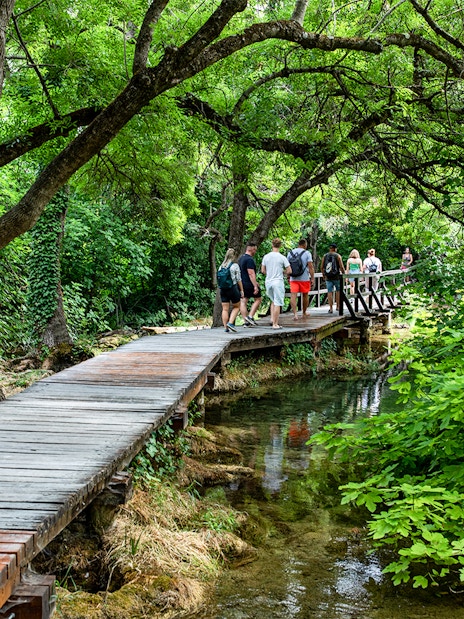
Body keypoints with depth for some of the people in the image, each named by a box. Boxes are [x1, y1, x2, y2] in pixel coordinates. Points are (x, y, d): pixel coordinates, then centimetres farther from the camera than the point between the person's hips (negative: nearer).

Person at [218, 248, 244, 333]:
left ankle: (226, 327, 5)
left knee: (225, 309, 7)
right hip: (233, 288, -4)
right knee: (236, 307, 11)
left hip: (223, 290, 4)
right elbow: (238, 279, -6)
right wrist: (241, 290, 2)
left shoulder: (221, 266, 6)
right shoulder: (235, 266, -8)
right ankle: (230, 323, -5)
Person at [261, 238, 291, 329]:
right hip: (278, 282, -4)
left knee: (273, 301, 23)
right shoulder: (282, 258, -9)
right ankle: (275, 324, -1)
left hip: (268, 282, 4)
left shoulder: (266, 257, 2)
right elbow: (289, 271, -6)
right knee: (277, 303, -1)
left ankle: (272, 319, 14)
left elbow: (263, 271, 9)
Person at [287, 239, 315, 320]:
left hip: (293, 278, 2)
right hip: (304, 278, -2)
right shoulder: (307, 253, -5)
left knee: (293, 296, -5)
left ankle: (295, 314, -18)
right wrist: (312, 278, -7)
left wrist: (288, 276, 19)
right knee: (305, 295, 16)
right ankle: (304, 312, 29)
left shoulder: (290, 253, 6)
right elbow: (310, 267, -11)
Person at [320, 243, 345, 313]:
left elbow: (321, 267, 7)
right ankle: (338, 306, 16)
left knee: (330, 292, 3)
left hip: (328, 277, 2)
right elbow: (341, 267, -9)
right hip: (336, 276, -2)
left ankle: (331, 308, 1)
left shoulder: (325, 256, 5)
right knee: (338, 291, 14)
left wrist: (323, 275, 21)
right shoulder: (338, 256, -4)